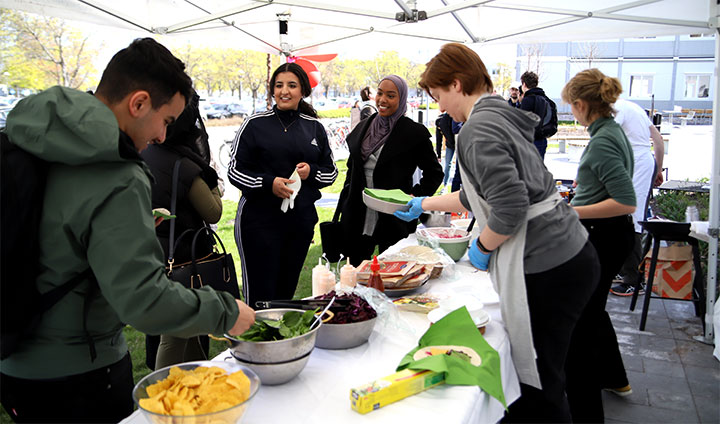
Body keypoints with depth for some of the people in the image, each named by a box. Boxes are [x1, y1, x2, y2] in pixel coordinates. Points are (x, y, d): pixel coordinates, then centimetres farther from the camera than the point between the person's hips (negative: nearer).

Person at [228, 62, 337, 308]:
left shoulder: (315, 128, 10)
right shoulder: (255, 124, 0)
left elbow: (331, 172, 14)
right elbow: (235, 171, -1)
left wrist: (311, 172, -8)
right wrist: (269, 183, -17)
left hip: (301, 219, 4)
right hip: (260, 218, -3)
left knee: (286, 292, 12)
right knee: (260, 294, -3)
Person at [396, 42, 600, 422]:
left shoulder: (478, 130, -15)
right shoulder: (499, 116, 16)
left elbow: (509, 207, -25)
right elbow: (482, 193, 27)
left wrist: (482, 247, -7)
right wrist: (424, 204, 35)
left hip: (549, 270, -10)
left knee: (536, 390, 5)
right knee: (535, 379, 21)